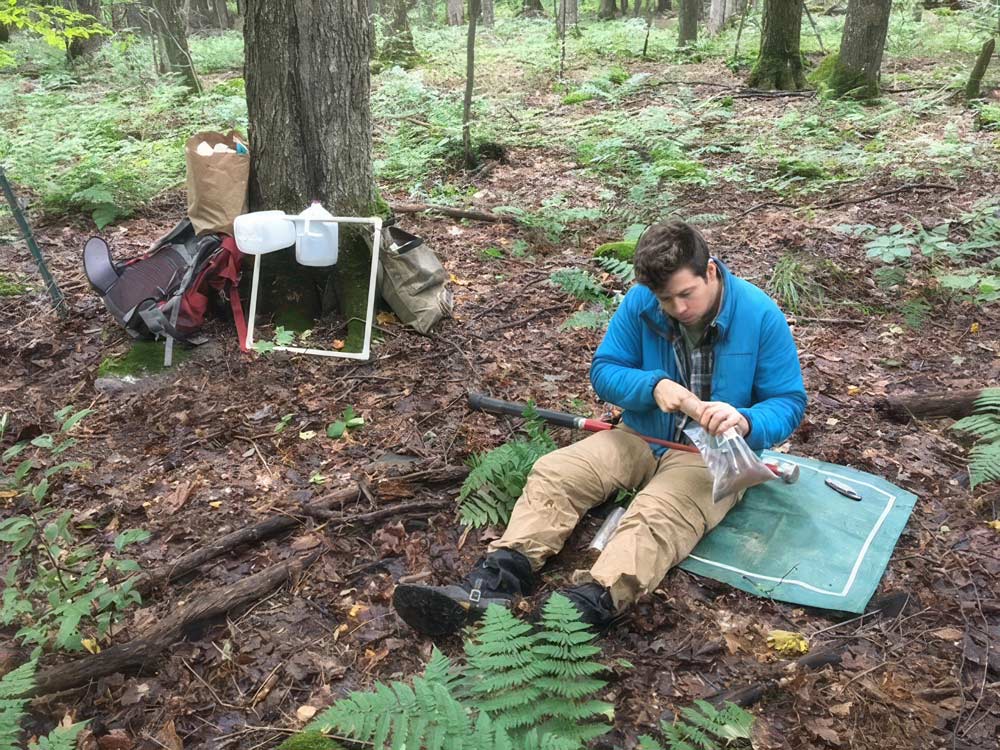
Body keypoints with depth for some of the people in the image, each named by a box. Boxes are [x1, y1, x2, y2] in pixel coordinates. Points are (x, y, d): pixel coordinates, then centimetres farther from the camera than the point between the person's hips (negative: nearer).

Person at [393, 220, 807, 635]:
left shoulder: (760, 315, -14)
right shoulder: (640, 301, -7)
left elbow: (789, 402, -10)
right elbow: (604, 370, -2)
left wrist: (745, 421, -33)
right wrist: (654, 385, -23)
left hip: (715, 454, -4)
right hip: (642, 436, 5)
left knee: (656, 516, -35)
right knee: (552, 472, -17)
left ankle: (585, 604, -55)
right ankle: (492, 584, -33)